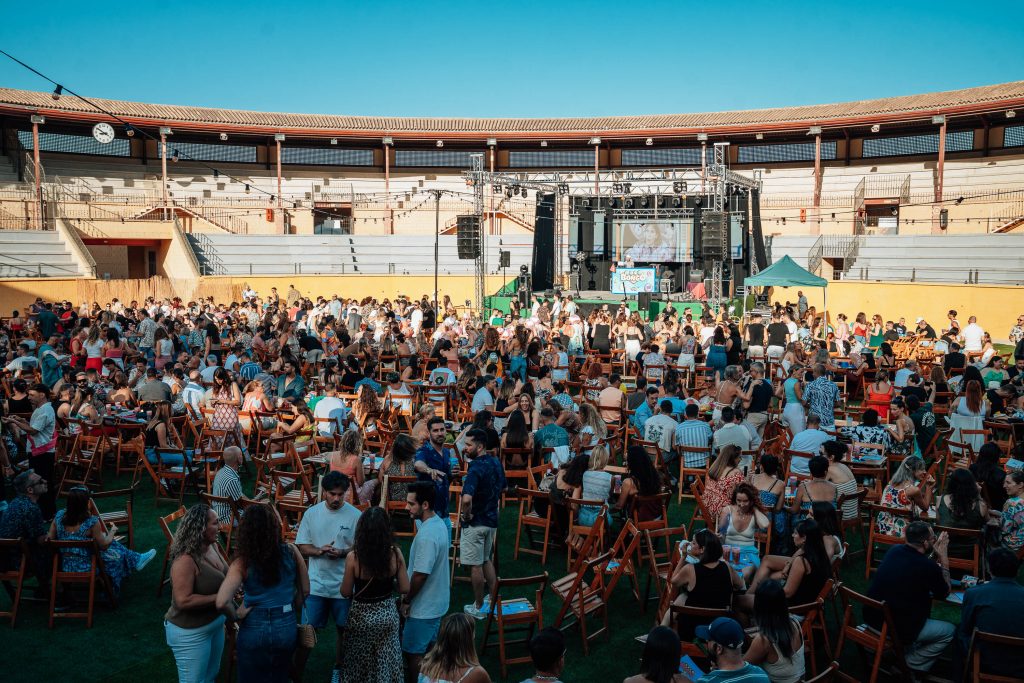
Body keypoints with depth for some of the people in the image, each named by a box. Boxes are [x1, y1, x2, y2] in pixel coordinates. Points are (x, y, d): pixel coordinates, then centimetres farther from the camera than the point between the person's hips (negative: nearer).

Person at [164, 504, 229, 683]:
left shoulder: (212, 546, -4)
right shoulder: (185, 560, -29)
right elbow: (183, 601, -31)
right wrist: (219, 597, -26)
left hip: (215, 624, 8)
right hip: (190, 633, -8)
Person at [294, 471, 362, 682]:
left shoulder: (355, 515, -9)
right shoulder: (311, 513, -3)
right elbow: (301, 547, 0)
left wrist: (342, 552, -24)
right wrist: (319, 550, -19)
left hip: (344, 585, 0)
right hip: (316, 584, 1)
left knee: (343, 630, 15)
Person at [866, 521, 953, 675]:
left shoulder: (894, 550, -2)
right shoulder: (928, 566, -21)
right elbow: (945, 592, 1)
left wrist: (935, 553, 15)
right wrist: (943, 557, 3)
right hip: (897, 630, -7)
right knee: (950, 630, 15)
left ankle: (905, 651, 27)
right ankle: (912, 665, 11)